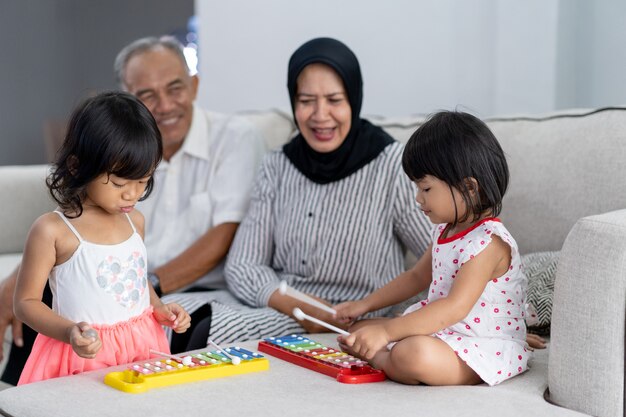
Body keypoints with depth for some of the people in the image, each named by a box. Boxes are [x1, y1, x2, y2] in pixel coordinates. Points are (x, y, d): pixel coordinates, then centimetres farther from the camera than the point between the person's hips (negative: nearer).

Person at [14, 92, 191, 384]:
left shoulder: (134, 221, 7)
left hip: (141, 349, 5)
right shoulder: (52, 230, -11)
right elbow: (26, 302, -8)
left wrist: (159, 308, 6)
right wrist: (69, 332, -23)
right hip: (83, 356, -4)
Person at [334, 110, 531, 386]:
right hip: (440, 330, 10)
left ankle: (379, 358, -7)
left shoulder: (488, 242, -23)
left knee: (413, 353, -37)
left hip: (485, 348, -10)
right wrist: (364, 305, 16)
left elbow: (455, 308, -31)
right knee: (359, 330, 9)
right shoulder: (445, 229, 8)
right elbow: (417, 276, 23)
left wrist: (387, 331, -35)